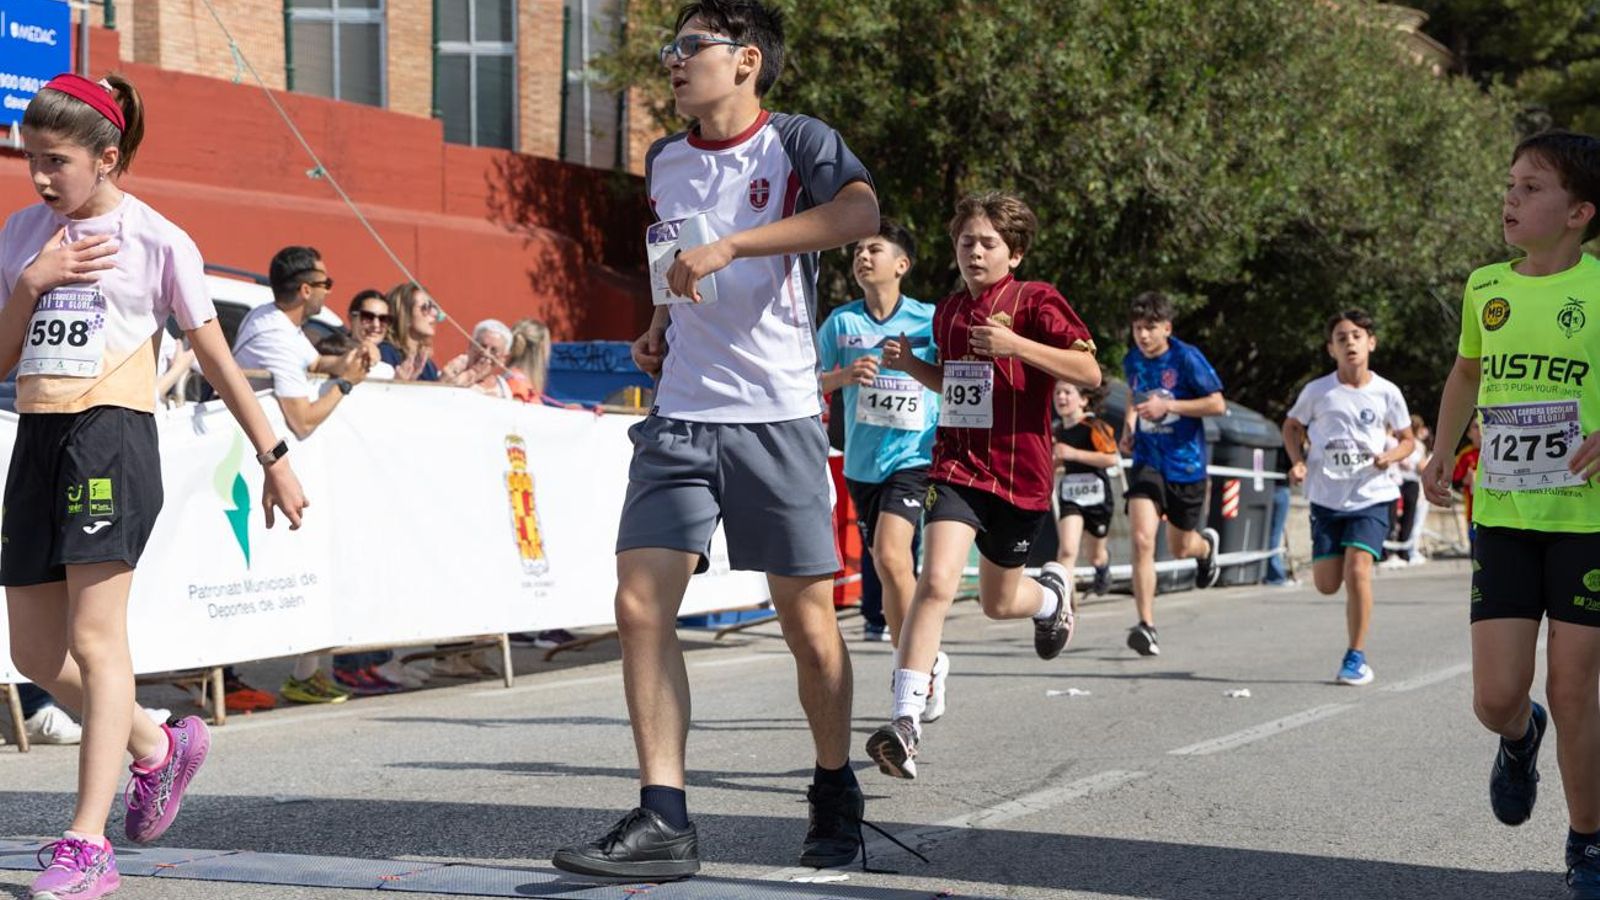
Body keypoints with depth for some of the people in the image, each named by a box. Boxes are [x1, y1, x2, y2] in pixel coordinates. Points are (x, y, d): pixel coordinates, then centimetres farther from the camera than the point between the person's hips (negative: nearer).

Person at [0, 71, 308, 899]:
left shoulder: (156, 241, 0)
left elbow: (215, 358, 6)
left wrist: (274, 457, 7)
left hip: (112, 435, -6)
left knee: (95, 640, -12)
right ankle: (158, 747, 31)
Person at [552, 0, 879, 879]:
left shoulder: (797, 142, -4)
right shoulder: (662, 162, 14)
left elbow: (860, 211, -26)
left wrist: (727, 248, -31)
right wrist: (660, 327, 13)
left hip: (778, 418, -5)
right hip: (680, 417, 5)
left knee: (808, 622, 2)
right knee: (640, 606, -9)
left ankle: (836, 796, 23)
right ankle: (662, 820, -6)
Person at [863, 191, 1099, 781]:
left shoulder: (1034, 301, -6)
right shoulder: (948, 311, 11)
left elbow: (1089, 371, -14)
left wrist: (1014, 344, -24)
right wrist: (911, 364, 8)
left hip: (1020, 472, -2)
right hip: (956, 465, 2)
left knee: (999, 602, 14)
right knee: (936, 581, -20)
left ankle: (1052, 593, 52)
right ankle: (905, 722, -24)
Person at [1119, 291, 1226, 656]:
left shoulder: (1187, 358, -13)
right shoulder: (1132, 360, 2)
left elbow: (1218, 404, -12)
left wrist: (1168, 406, -22)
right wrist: (1129, 425, 6)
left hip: (1186, 462, -2)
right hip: (1147, 460, 2)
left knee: (1180, 548, 13)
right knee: (1141, 539, -18)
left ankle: (1206, 545, 53)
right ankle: (1146, 626, -18)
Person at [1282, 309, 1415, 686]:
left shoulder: (1386, 393, -2)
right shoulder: (1317, 391, -2)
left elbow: (1407, 438, 10)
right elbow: (1292, 426, 14)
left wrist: (1392, 456, -11)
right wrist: (1298, 461, -3)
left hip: (1372, 497, -2)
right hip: (1327, 496, 2)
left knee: (1357, 569, -17)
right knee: (1326, 583, 0)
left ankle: (1357, 656, -6)